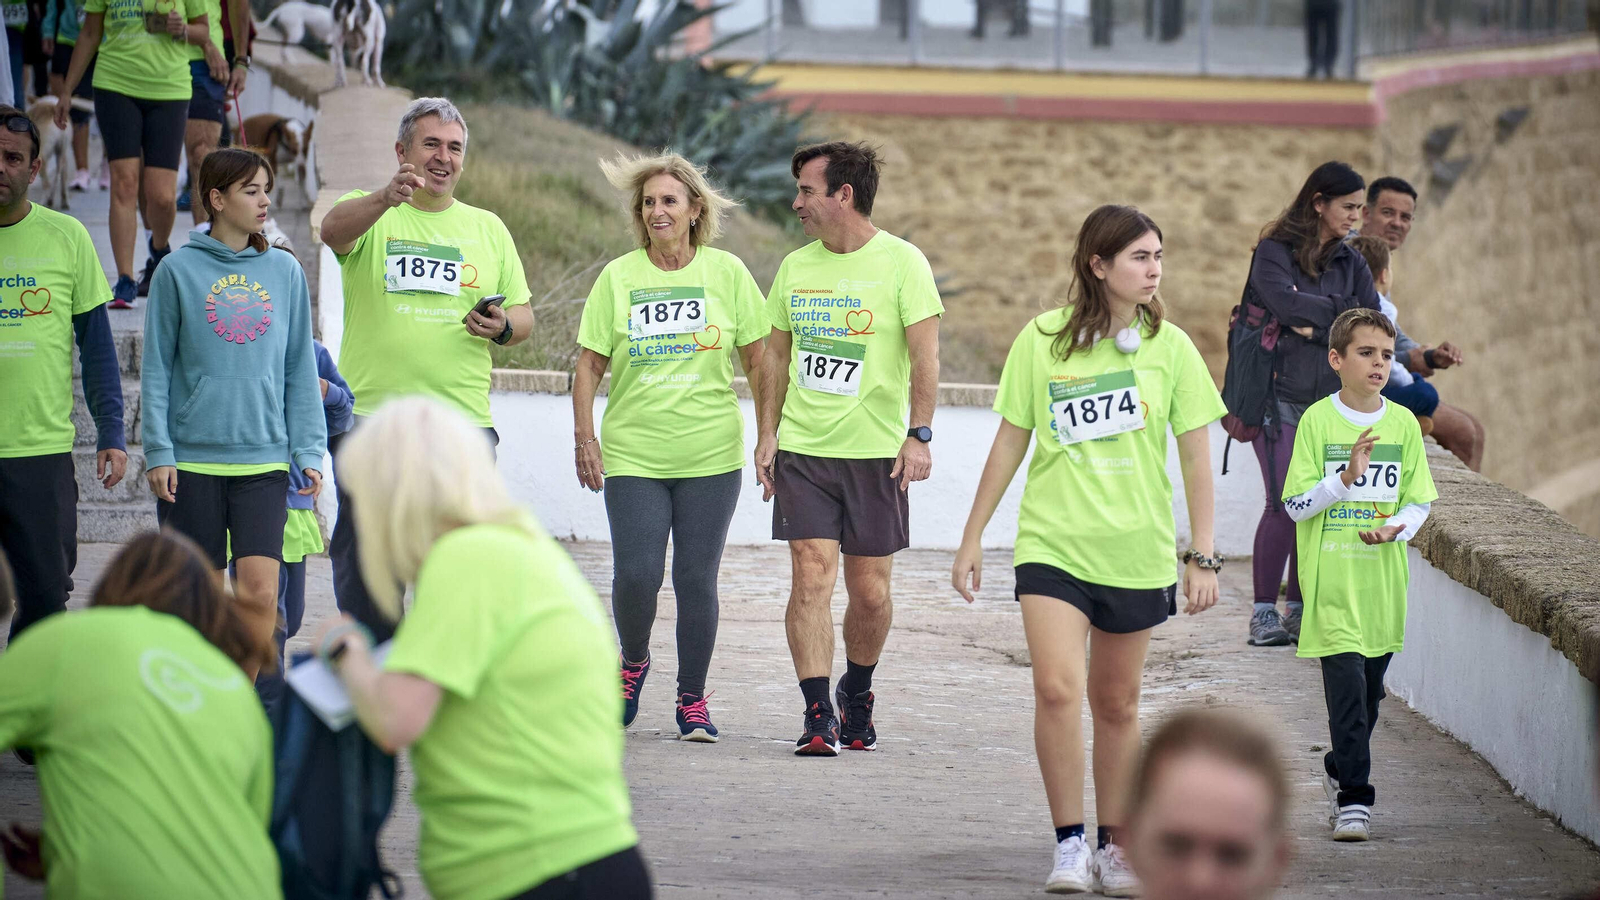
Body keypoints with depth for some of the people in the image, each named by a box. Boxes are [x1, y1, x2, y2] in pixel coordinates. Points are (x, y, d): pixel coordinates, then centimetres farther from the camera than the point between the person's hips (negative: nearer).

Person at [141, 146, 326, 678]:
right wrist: (158, 452, -3)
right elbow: (157, 369, 4)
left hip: (264, 459, 1)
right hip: (192, 460, -1)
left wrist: (309, 450, 5)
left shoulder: (285, 271, 8)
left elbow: (300, 370, 12)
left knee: (259, 594, -12)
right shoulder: (178, 271, 2)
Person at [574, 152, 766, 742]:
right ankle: (633, 662, 19)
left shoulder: (727, 273, 2)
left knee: (697, 580, -1)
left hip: (711, 456, 0)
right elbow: (590, 364, 5)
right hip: (633, 455, 0)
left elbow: (757, 361, 7)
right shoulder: (618, 278, 2)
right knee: (635, 575, -10)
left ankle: (693, 700, 12)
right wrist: (584, 437, -2)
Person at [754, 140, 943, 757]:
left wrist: (919, 436, -14)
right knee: (811, 576, -10)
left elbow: (925, 356, -6)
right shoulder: (795, 267, 9)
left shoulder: (902, 262, -3)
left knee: (870, 590, 4)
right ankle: (818, 714, -10)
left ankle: (857, 694, 27)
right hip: (803, 449, 2)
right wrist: (767, 437, 9)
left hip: (876, 451, -2)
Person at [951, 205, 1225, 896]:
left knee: (1116, 705, 9)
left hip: (1136, 552, 1)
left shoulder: (1170, 347, 0)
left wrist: (1203, 555, -1)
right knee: (1056, 688, -17)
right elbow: (1009, 444, 6)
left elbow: (1196, 457, 3)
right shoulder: (1042, 340, -2)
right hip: (1052, 545, -1)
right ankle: (1069, 843, -7)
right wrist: (972, 540, 8)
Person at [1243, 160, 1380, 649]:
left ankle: (1299, 609, 8)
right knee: (1285, 504, -10)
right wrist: (1342, 311, -7)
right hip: (1281, 395, -5)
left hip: (1331, 398, 5)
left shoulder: (1350, 262, 13)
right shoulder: (1274, 252, -2)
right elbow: (1287, 305, -19)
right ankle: (1264, 612, -4)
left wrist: (1316, 327, -9)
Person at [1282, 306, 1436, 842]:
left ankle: (1341, 771, 35)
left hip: (1383, 580, 4)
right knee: (1347, 689, -12)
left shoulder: (1403, 424, 5)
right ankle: (1353, 798, -8)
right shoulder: (1317, 421, -4)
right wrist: (1346, 478, -19)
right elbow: (1296, 505, -5)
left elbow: (1420, 500, 11)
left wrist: (1397, 527, -9)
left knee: (1370, 692, 12)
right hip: (1330, 579, -4)